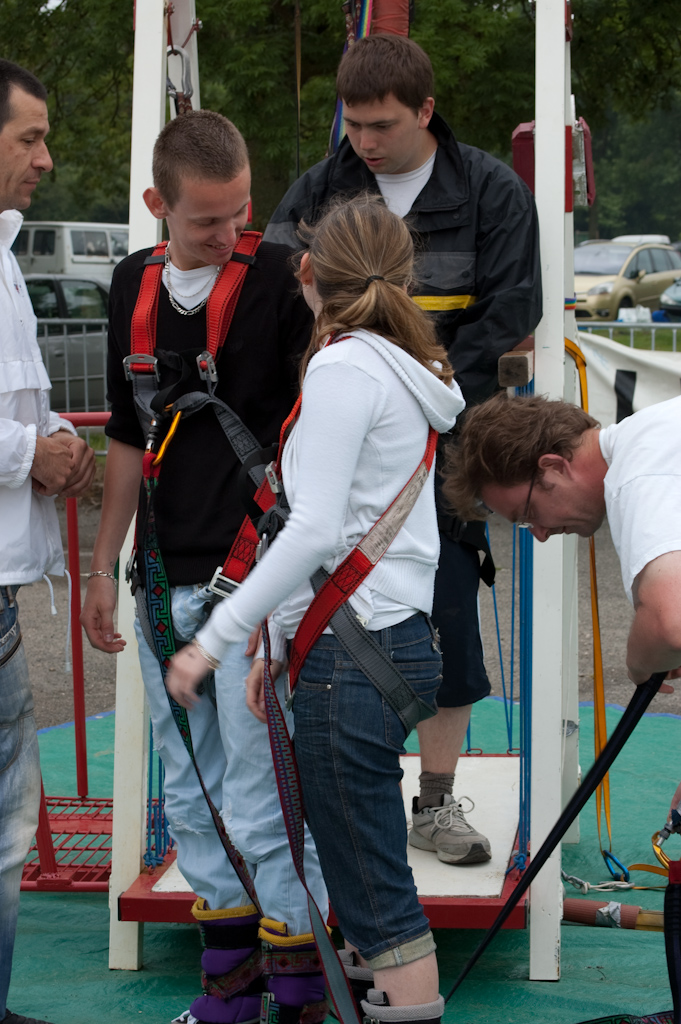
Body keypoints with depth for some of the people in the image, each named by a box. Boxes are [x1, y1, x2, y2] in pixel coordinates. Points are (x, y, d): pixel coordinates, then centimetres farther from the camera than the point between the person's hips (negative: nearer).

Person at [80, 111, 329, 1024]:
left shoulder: (280, 278, -7)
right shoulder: (134, 287, 9)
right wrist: (103, 565, 17)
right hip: (167, 574, 6)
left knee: (261, 791, -6)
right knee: (190, 789, 12)